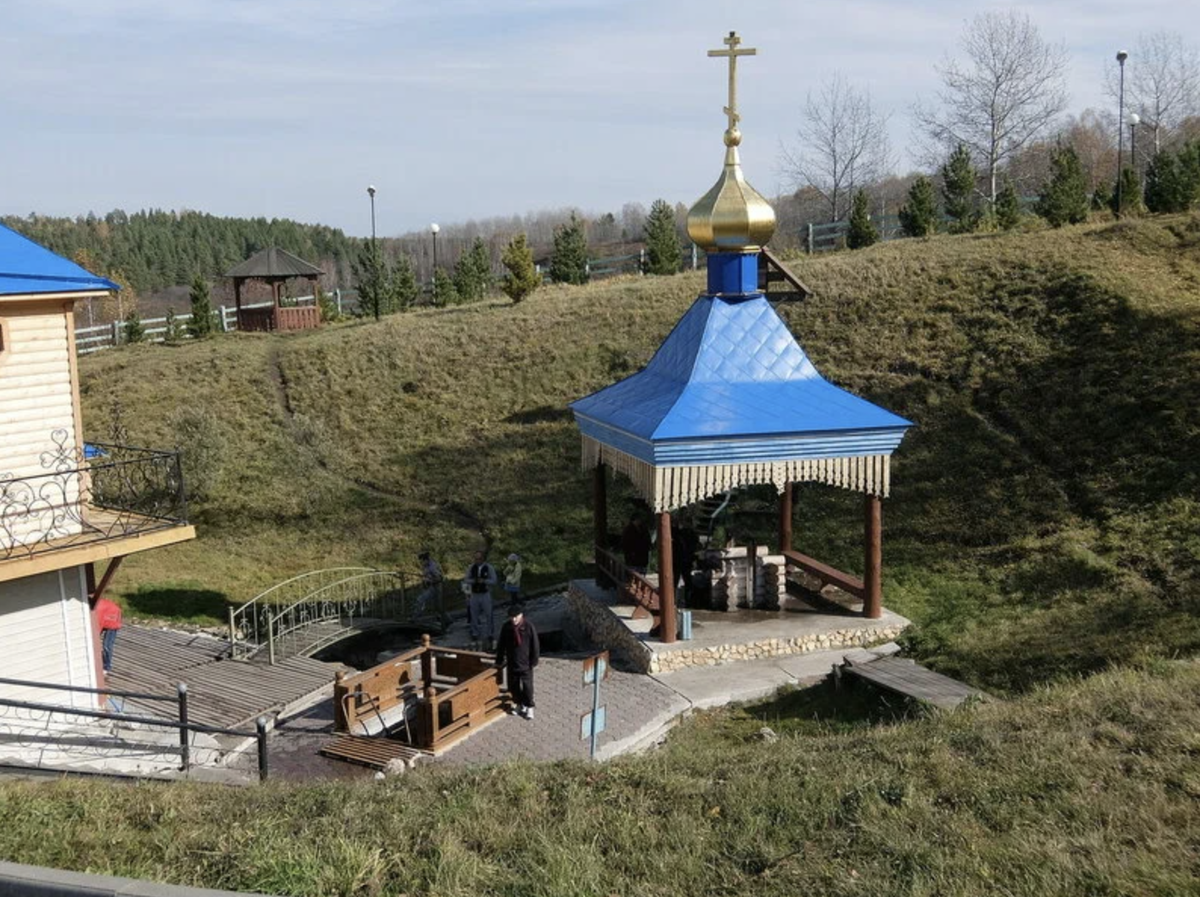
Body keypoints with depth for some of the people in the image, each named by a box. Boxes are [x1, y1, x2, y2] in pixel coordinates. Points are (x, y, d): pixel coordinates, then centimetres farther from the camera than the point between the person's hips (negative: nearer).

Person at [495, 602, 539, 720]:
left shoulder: (528, 627, -15)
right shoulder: (506, 628, -6)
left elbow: (535, 645, -8)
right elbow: (501, 645, 4)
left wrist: (534, 660, -6)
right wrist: (499, 661, 7)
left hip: (525, 663, -3)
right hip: (512, 663, 4)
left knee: (527, 686, 4)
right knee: (513, 686, 14)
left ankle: (529, 707, 20)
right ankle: (518, 703, 33)